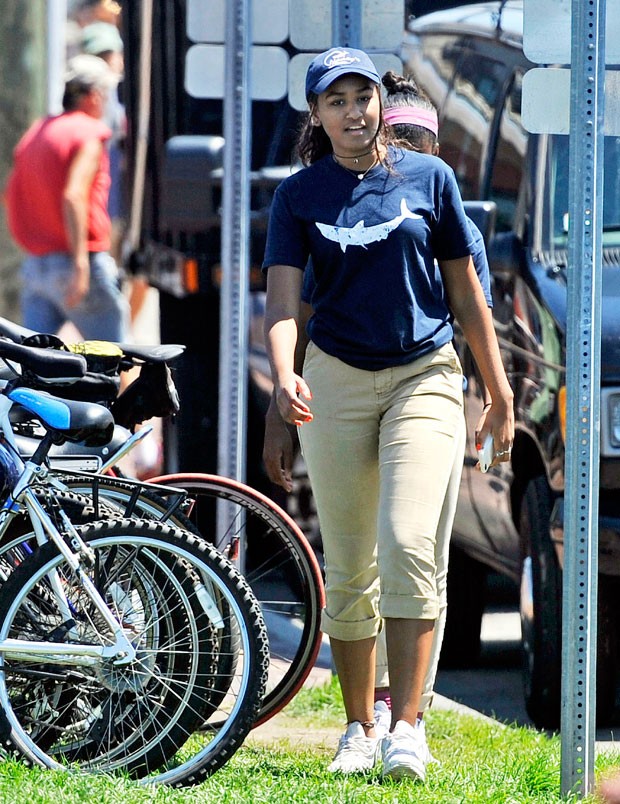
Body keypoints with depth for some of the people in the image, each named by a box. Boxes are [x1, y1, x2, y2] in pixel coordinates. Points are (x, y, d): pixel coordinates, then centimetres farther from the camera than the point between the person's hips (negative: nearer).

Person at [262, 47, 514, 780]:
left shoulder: (427, 177, 3)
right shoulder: (299, 196, 2)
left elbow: (465, 291, 8)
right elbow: (282, 296, -9)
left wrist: (500, 395, 8)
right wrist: (283, 375, -29)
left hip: (425, 376, -1)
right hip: (337, 381, 1)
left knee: (408, 543, -18)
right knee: (348, 567, 5)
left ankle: (406, 727, -19)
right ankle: (358, 731, 15)